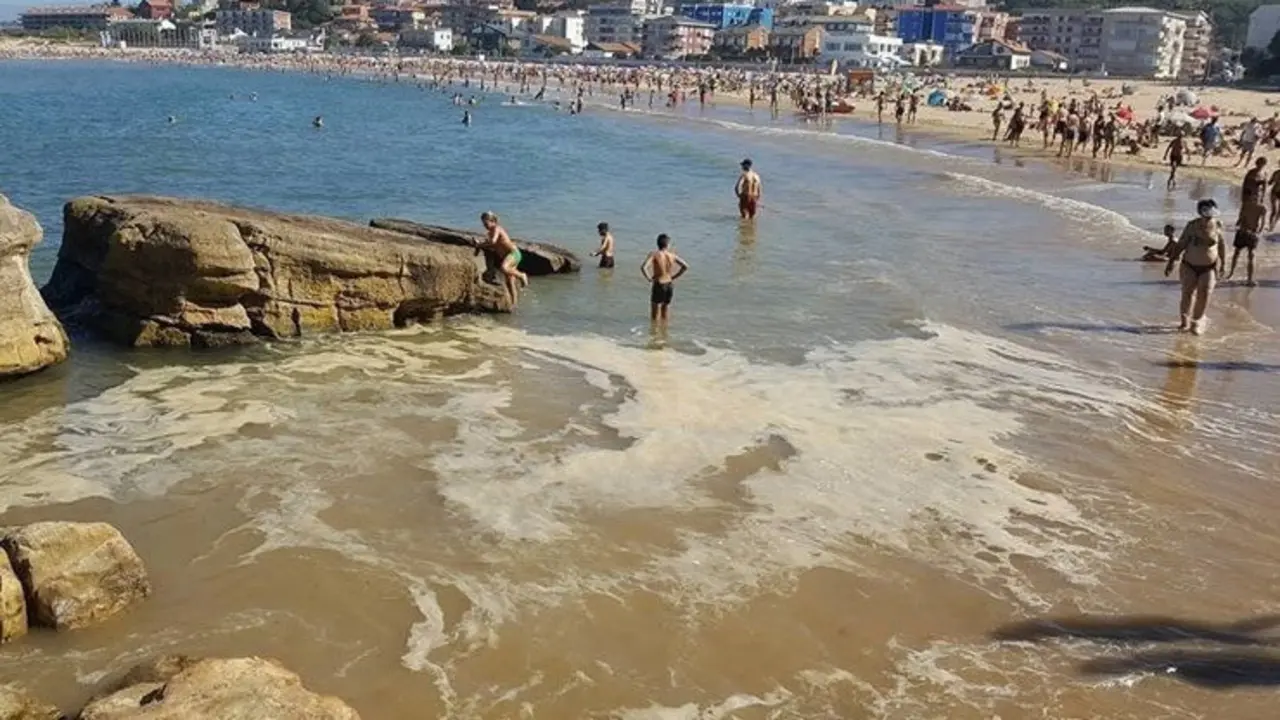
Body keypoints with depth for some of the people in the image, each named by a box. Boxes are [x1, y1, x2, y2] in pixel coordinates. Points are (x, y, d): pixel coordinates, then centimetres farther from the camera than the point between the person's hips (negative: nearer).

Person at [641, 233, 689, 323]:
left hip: (658, 285, -4)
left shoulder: (654, 254, -13)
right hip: (669, 285, 4)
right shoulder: (672, 255, -2)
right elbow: (685, 266, 3)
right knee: (666, 308, 16)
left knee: (655, 309, 8)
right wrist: (674, 277, 7)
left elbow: (643, 267, -26)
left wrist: (649, 278, -12)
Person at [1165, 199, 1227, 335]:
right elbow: (1180, 244, -3)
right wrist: (1171, 262, -4)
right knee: (1188, 293, -2)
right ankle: (1185, 320, 17)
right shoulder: (1192, 226, -10)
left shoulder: (1217, 226, -5)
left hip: (1209, 267, 1)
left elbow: (1222, 244, 9)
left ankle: (1197, 321, 8)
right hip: (1190, 265, -1)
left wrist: (1222, 263, 12)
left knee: (1204, 294, -7)